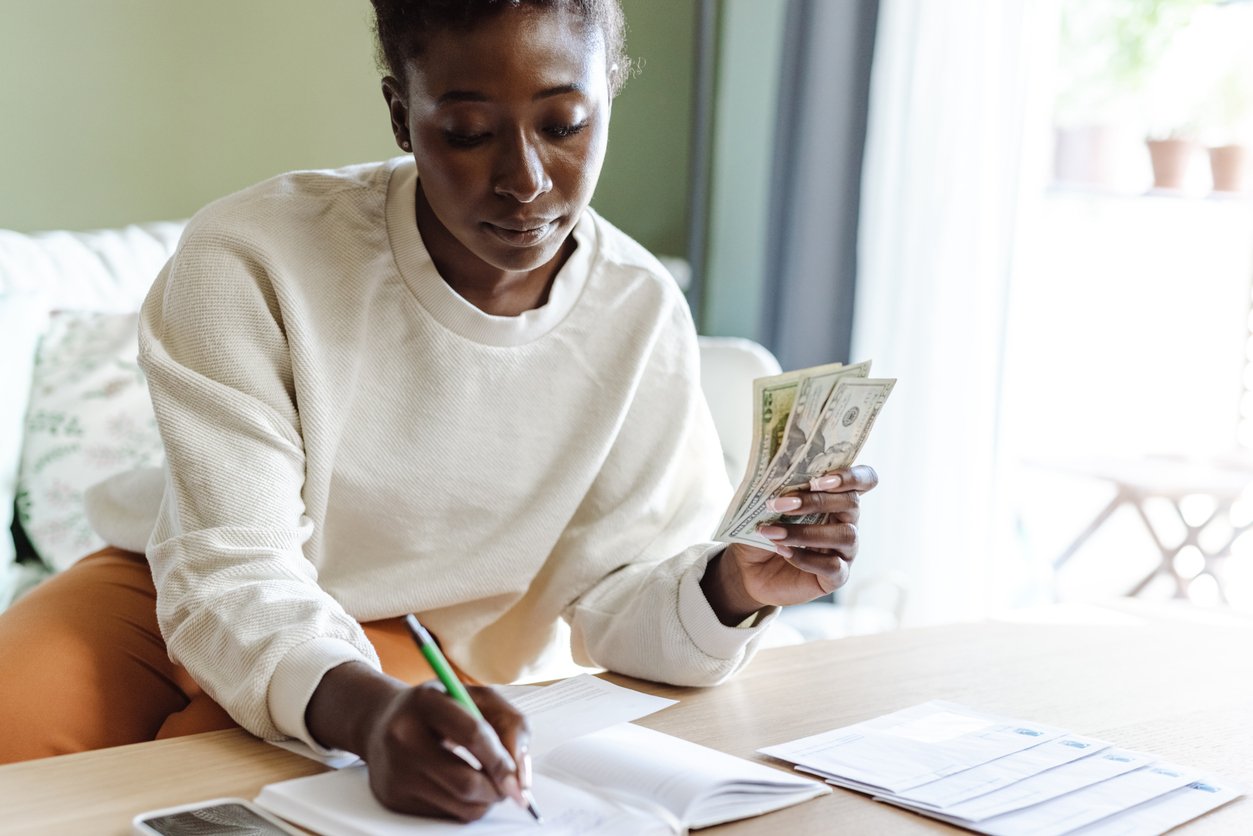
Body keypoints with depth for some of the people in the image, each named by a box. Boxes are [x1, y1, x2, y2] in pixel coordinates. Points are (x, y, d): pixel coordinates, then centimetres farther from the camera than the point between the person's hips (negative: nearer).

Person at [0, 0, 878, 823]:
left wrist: (731, 587, -31)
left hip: (428, 659, 1)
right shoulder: (250, 258, -21)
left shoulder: (641, 316, -12)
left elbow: (618, 596, -7)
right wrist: (371, 712, -48)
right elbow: (233, 575, -26)